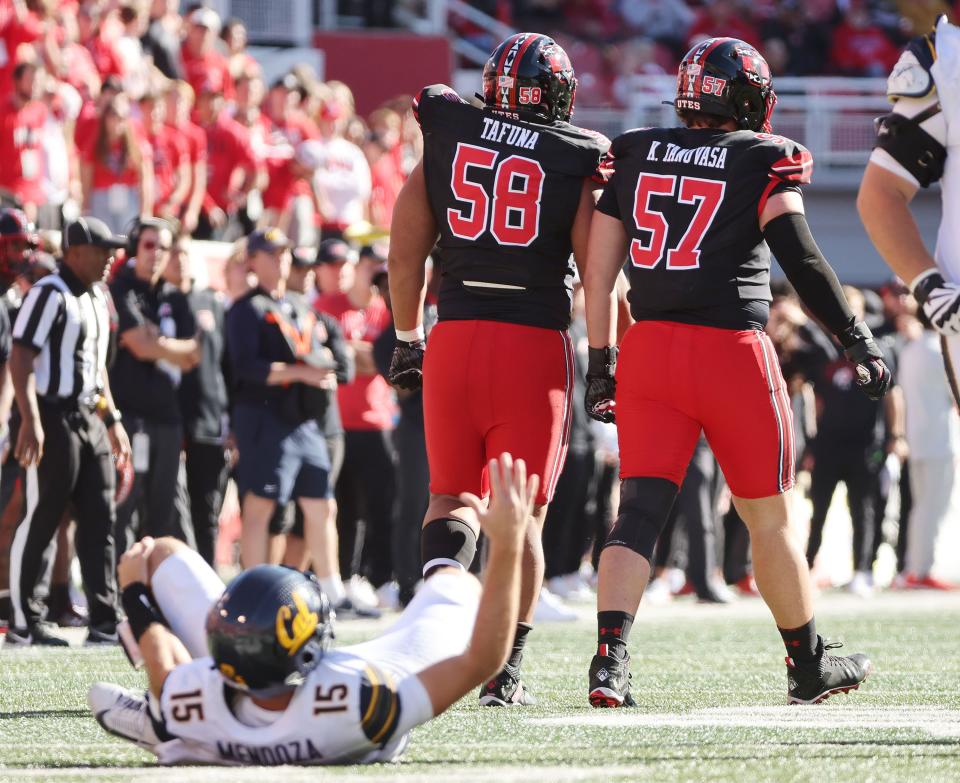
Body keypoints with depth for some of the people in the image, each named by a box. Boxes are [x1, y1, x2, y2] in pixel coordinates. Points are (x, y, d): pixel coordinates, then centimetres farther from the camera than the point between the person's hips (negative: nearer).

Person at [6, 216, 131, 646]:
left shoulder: (96, 298, 16)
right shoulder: (50, 294, -12)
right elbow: (21, 360, -18)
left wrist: (112, 420, 22)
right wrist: (30, 420, -25)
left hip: (89, 418, 9)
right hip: (55, 417, -9)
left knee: (99, 520, 6)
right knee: (39, 521, -3)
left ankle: (105, 623, 7)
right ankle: (22, 623, 3)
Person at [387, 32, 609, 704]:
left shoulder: (444, 145, 7)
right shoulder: (577, 163, 0)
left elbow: (406, 253, 11)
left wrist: (407, 340, 22)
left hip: (454, 340, 2)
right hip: (537, 346, -2)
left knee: (453, 494, 15)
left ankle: (441, 571, -20)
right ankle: (504, 673, 3)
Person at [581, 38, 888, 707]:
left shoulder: (634, 156, 11)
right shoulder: (765, 162, -1)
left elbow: (598, 270, 11)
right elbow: (800, 257, -10)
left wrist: (601, 361, 18)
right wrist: (858, 340, -6)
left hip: (648, 349, 3)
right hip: (733, 349, -3)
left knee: (639, 510, -2)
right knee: (769, 518, 11)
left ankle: (610, 660, -21)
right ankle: (809, 665, 25)